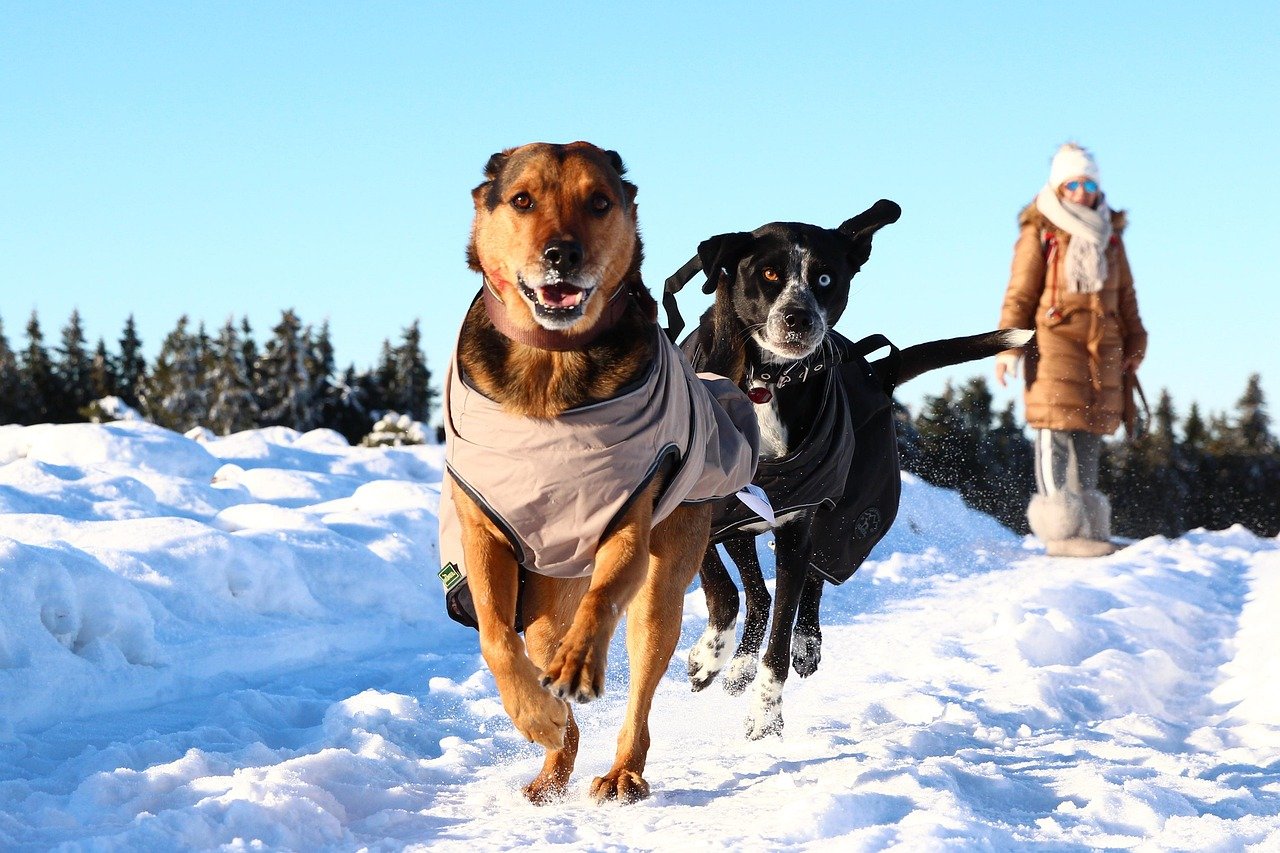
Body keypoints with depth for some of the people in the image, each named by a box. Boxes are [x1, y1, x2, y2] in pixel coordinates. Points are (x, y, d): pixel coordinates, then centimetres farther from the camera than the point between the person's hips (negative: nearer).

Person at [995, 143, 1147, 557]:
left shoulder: (1109, 236, 18)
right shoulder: (1039, 233, 2)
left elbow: (1125, 295, 24)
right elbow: (1019, 293, -2)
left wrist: (1133, 344, 20)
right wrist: (1008, 344, -10)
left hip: (1103, 344, 5)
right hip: (1055, 339, -5)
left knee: (1091, 433, 5)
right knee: (1056, 429, -11)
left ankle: (1087, 525, 10)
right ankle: (1060, 528, -14)